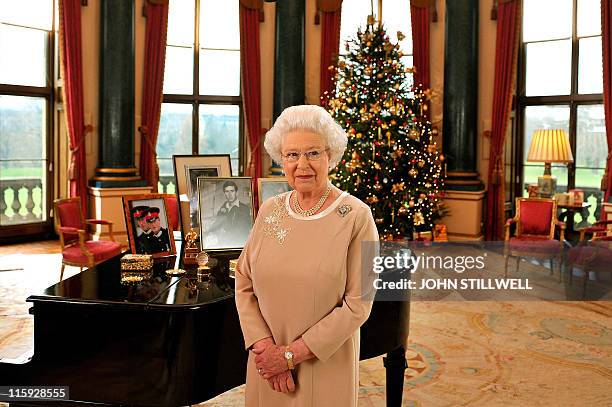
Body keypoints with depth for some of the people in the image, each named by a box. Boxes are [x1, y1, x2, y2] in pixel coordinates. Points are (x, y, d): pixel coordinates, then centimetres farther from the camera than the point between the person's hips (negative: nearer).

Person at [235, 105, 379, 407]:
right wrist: (265, 346, -14)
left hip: (325, 366, -3)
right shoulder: (269, 210, 0)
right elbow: (244, 285, -1)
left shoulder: (356, 216, -13)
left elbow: (358, 305, -16)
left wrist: (291, 354, -15)